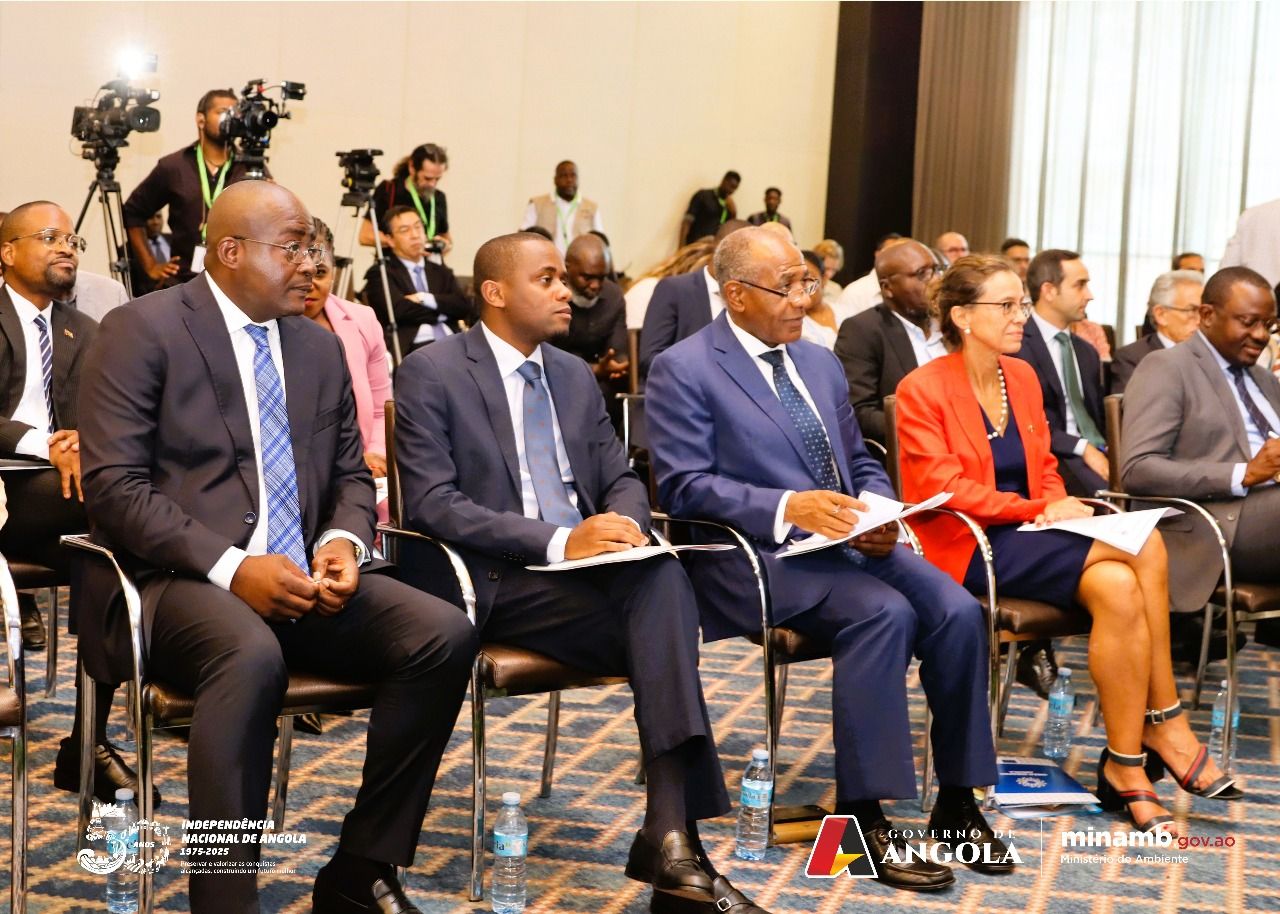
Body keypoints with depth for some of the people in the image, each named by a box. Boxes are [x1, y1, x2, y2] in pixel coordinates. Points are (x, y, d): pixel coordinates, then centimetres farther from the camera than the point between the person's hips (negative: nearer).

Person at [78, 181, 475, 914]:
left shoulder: (321, 347, 16)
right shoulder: (142, 330, -3)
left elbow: (350, 476, 19)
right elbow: (114, 487, -11)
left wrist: (343, 542, -5)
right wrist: (231, 567, -23)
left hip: (304, 578, 6)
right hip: (185, 580, -6)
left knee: (445, 634, -18)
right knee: (253, 656, -39)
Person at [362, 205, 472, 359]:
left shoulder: (441, 272, 25)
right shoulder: (380, 273, 8)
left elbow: (464, 307, 9)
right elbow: (399, 310, -8)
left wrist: (425, 299, -4)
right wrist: (442, 311, 4)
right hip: (411, 349, -5)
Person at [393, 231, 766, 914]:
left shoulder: (573, 374, 18)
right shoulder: (430, 374, -3)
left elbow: (622, 479, 18)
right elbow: (431, 504, -13)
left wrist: (625, 523, -9)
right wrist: (558, 541, -23)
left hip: (586, 559, 6)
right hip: (495, 580, -5)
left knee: (662, 574, -30)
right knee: (661, 632, -30)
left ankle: (670, 833, -37)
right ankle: (671, 833, -26)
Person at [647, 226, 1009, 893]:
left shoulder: (821, 362, 19)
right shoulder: (683, 371, -4)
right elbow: (683, 487, -13)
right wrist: (788, 507, -25)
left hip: (850, 541, 7)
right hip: (755, 554, -6)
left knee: (957, 611, -19)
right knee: (885, 613, -31)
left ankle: (957, 802, -6)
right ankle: (861, 817, -21)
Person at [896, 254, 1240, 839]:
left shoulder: (1023, 377, 14)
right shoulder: (923, 390, -6)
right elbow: (944, 487, -14)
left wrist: (1060, 506, -5)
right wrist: (1038, 509, -17)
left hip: (1027, 536, 6)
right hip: (970, 548, -6)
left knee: (1118, 586, -28)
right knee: (1143, 547, -26)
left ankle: (1127, 767, -21)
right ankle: (1165, 728, -17)